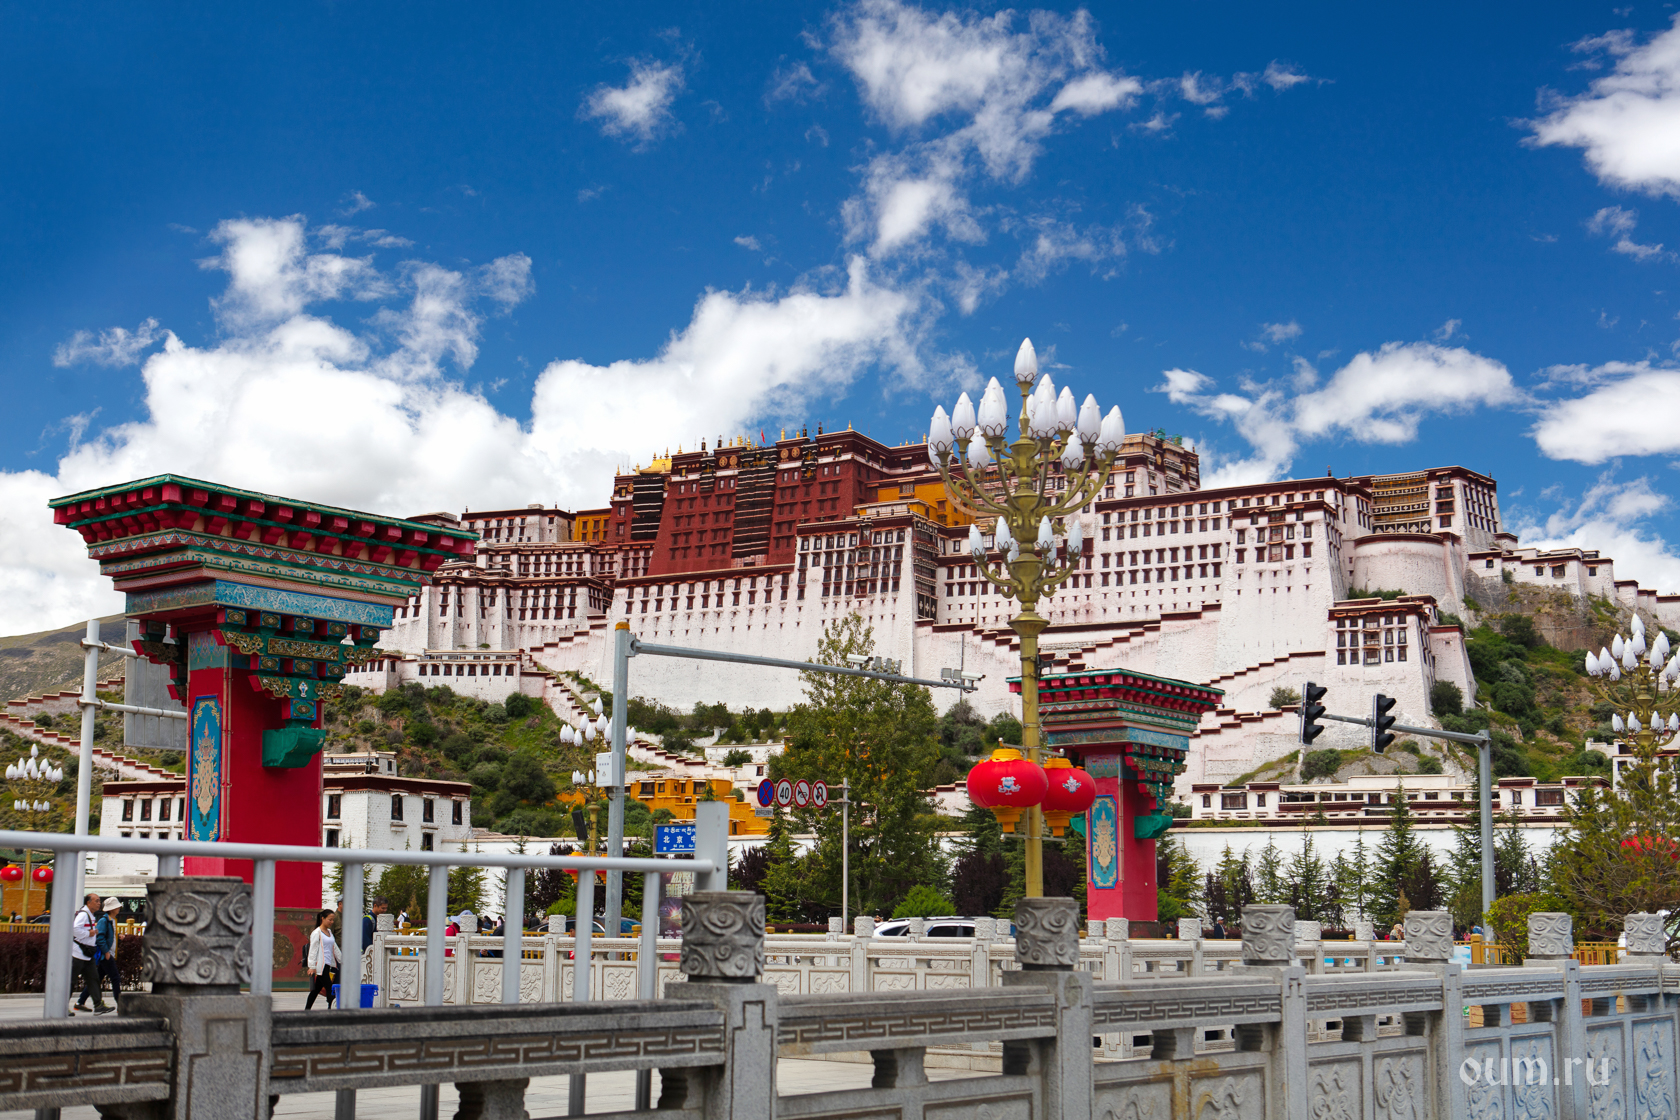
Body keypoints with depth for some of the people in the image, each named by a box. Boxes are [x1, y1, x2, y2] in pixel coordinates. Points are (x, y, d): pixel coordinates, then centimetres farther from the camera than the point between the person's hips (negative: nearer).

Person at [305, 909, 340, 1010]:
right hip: (321, 966, -8)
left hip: (330, 965, 8)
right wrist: (312, 966, -12)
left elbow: (335, 948, 24)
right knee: (329, 990, -12)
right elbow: (313, 950, -8)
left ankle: (306, 1010, 16)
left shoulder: (329, 932, 18)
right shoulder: (317, 933, -5)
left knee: (316, 990, 11)